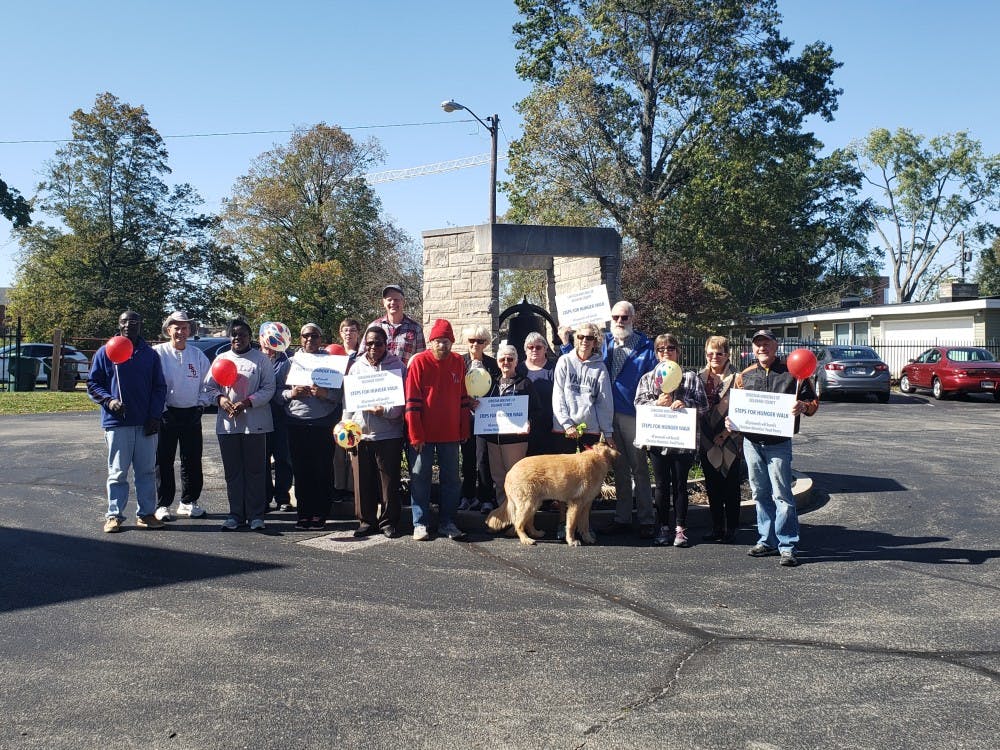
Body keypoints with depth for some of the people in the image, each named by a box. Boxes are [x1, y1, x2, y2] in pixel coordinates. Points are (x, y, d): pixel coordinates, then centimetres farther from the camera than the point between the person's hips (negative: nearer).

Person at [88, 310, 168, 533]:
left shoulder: (150, 354, 10)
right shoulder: (106, 352, 4)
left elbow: (160, 387, 10)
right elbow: (92, 384, 6)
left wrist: (155, 416, 0)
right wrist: (109, 400, -12)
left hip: (146, 424, 2)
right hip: (117, 422, -2)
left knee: (147, 471, 6)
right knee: (117, 472, 2)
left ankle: (146, 514, 15)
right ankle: (114, 515, 10)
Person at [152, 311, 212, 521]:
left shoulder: (197, 355, 11)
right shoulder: (158, 353, -1)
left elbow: (207, 383, 15)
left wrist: (201, 404, 2)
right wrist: (160, 410, -11)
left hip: (192, 415, 3)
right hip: (167, 414, -3)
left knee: (192, 461, 7)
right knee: (164, 461, 0)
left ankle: (189, 502, 19)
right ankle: (163, 505, 8)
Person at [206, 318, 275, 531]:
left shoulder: (261, 359, 2)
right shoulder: (221, 359, 14)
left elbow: (269, 388, -4)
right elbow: (210, 386, 13)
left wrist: (247, 403, -16)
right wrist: (220, 399, -9)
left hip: (254, 422, -3)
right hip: (227, 423, 4)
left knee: (255, 470, 0)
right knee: (232, 471, 7)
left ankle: (256, 514, 7)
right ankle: (236, 514, 16)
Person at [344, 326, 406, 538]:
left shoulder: (397, 366, 2)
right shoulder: (357, 367, 13)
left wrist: (385, 411, -17)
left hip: (389, 434, -3)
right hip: (361, 434, 3)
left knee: (389, 480, 1)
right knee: (363, 480, 6)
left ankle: (389, 521, 12)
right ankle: (367, 520, 17)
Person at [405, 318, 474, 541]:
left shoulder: (458, 362, 5)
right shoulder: (419, 362, -6)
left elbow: (462, 397, 12)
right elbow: (412, 401, -8)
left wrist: (464, 429, 8)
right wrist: (415, 435, -12)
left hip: (450, 433, 4)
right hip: (424, 434, -3)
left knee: (451, 479, 7)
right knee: (420, 479, 2)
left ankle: (447, 522, 17)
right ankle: (420, 523, 10)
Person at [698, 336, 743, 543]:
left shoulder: (736, 378, -6)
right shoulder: (700, 378, 9)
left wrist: (726, 432, -14)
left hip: (729, 440, -4)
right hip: (707, 441, 4)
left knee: (731, 487, 3)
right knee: (712, 487, 10)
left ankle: (731, 528, 12)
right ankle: (717, 527, 20)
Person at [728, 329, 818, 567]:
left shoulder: (791, 373, -1)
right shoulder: (745, 376, 10)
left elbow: (813, 402, 1)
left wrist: (803, 407, -21)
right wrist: (729, 421, -3)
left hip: (778, 443, -4)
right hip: (751, 442, 4)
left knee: (781, 494, -6)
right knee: (760, 494, 11)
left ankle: (787, 547, 0)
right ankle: (767, 541, 21)